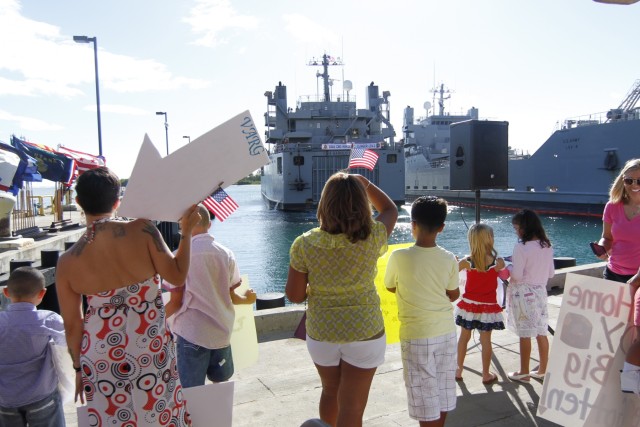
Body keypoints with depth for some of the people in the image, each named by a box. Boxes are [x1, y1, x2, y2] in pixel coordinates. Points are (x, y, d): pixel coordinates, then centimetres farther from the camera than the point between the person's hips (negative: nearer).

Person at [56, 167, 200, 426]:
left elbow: (72, 324, 0)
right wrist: (187, 231, 2)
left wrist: (79, 367, 15)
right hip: (151, 351, -2)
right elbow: (177, 275, -10)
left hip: (100, 356, 2)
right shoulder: (142, 230, -17)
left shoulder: (67, 263, -8)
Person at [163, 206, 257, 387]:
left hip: (191, 334, -4)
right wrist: (247, 299, 25)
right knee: (221, 385, 20)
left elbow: (176, 301, -9)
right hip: (221, 332, 4)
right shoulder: (226, 254, 0)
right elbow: (231, 296, 3)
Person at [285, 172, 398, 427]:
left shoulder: (305, 244, -15)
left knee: (330, 392, 28)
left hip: (321, 333, 2)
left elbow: (294, 295, -8)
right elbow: (391, 209, 5)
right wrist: (364, 183, 9)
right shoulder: (371, 238, -16)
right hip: (364, 332, -2)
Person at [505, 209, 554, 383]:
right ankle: (542, 370, 23)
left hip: (523, 293, -7)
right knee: (541, 333, 13)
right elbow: (551, 273, 11)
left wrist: (508, 266, -1)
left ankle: (524, 373, 12)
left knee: (524, 334, 2)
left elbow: (516, 275, -18)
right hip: (540, 291, 7)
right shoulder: (547, 246, 4)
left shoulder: (521, 247, -17)